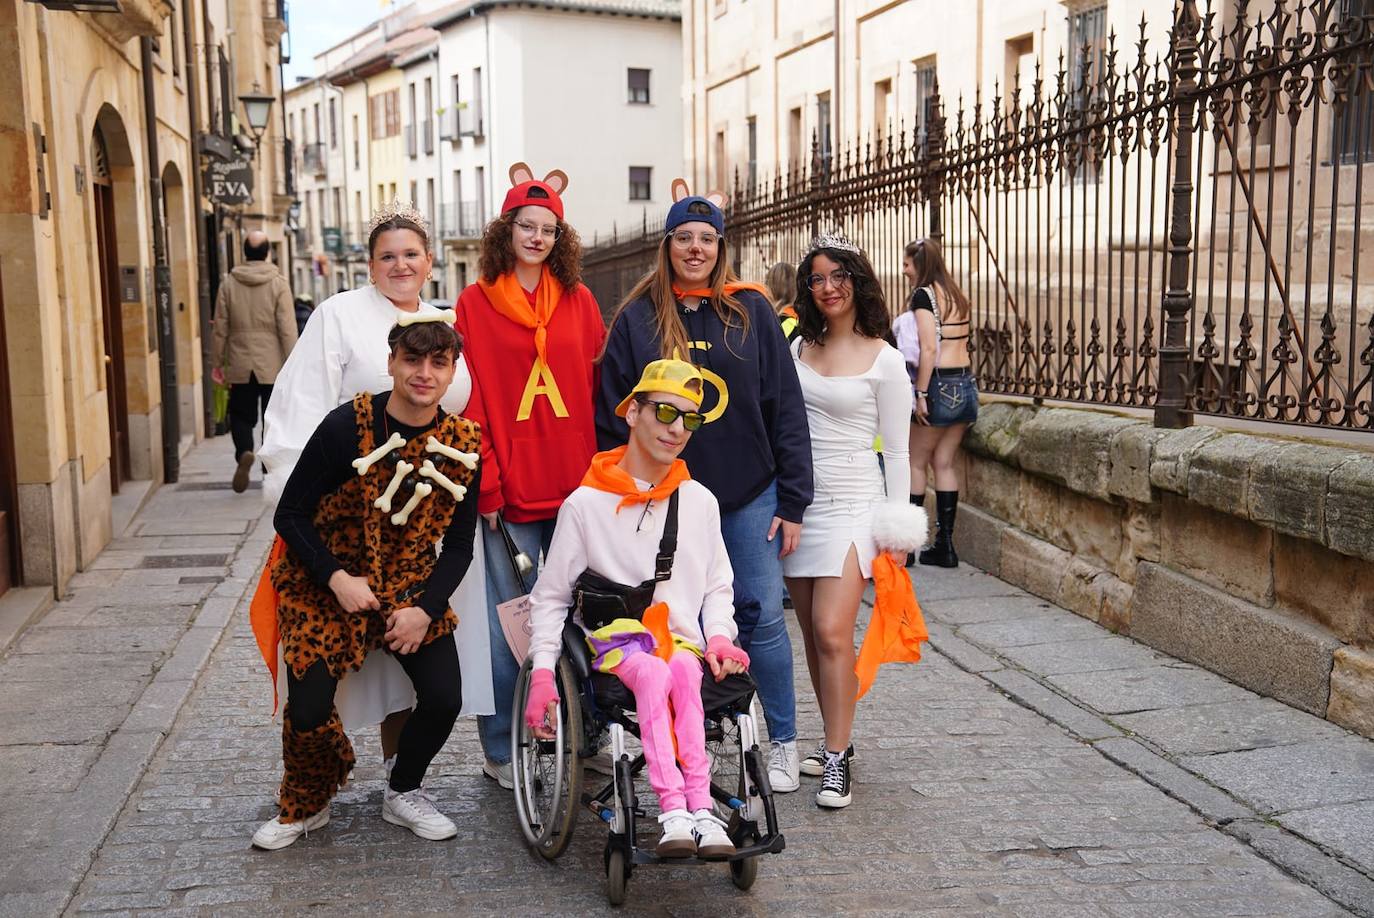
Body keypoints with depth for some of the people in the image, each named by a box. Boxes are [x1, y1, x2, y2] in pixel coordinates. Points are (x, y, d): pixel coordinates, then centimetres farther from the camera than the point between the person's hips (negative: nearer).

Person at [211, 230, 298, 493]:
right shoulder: (278, 283, -6)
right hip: (273, 367, -1)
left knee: (241, 415, 11)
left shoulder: (228, 283, 0)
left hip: (240, 366, 1)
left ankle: (244, 452, -16)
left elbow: (220, 328, 3)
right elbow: (288, 330, -9)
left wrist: (216, 362, 12)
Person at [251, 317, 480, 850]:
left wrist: (426, 608, -14)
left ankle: (403, 793, 20)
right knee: (308, 711, -14)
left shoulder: (463, 445, -6)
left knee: (445, 699, -12)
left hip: (410, 586, 3)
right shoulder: (346, 427, -16)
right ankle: (305, 806, 20)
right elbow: (290, 515, -10)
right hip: (327, 585, -2)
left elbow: (458, 545, 0)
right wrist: (337, 578, -20)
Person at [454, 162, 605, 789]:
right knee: (508, 622, 2)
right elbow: (470, 405, -1)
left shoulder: (579, 301, 10)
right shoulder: (475, 304, 3)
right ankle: (501, 750, 17)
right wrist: (485, 486, -7)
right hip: (510, 492, -2)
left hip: (578, 488, 3)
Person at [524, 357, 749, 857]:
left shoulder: (700, 502, 13)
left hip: (683, 641, 2)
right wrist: (542, 672, -4)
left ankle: (696, 809, -41)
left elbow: (718, 586, 21)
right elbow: (550, 596, 8)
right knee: (654, 674, -35)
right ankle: (678, 812, -43)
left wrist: (718, 636, 0)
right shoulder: (586, 503, 3)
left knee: (684, 671, -34)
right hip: (614, 641, -2)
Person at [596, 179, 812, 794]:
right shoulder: (637, 319, 2)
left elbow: (786, 410, 1)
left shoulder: (751, 311, 2)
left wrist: (793, 502, -2)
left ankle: (783, 743, 17)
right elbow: (611, 417, 3)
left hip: (748, 495, 0)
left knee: (761, 616, 1)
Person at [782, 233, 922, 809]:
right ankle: (836, 741, 22)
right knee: (812, 635, 8)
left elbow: (896, 452, -2)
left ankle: (836, 759, -5)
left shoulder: (884, 360, -3)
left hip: (852, 504, -5)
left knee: (832, 632, -14)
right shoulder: (798, 348, 10)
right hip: (799, 500, 5)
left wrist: (897, 527, -5)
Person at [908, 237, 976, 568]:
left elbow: (929, 348, -17)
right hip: (966, 383, 7)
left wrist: (920, 394, -17)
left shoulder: (924, 295, -9)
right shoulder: (956, 294, 14)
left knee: (916, 463, 4)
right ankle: (945, 544, 11)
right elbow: (959, 341, 14)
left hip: (940, 383, -7)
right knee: (945, 464, 11)